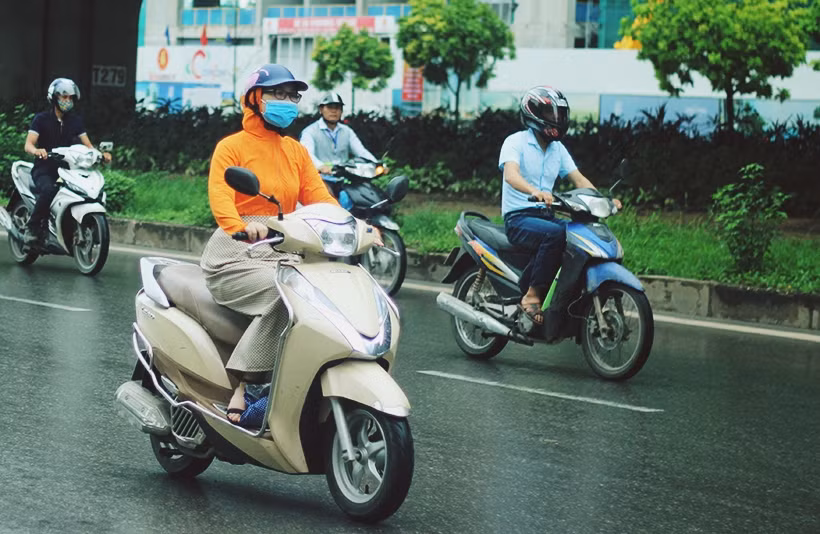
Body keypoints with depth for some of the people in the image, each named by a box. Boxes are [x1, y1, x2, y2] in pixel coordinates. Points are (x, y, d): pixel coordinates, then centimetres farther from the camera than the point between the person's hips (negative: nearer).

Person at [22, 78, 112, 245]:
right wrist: (37, 151, -38)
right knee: (49, 190, -37)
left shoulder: (75, 120, 12)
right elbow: (28, 144, -13)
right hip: (44, 170, -4)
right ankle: (32, 228, -24)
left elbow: (87, 145, 6)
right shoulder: (41, 119, -1)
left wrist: (101, 154, -16)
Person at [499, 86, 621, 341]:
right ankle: (532, 295, -26)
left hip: (545, 215, 7)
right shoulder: (516, 142, -6)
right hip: (518, 217, -7)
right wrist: (534, 191, -46)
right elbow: (510, 174, -25)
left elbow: (578, 179, 10)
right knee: (555, 234, -37)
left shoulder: (558, 148, 17)